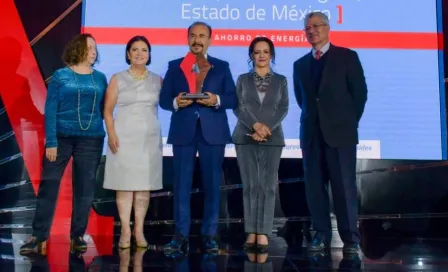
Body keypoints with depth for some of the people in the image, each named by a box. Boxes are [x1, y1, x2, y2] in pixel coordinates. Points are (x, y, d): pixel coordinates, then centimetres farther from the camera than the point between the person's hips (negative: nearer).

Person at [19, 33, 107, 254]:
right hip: (62, 137, -2)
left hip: (91, 140, 2)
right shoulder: (60, 76, 0)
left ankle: (78, 235, 18)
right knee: (48, 186, 0)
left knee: (85, 189, 6)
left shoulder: (100, 78, 8)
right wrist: (50, 142, -12)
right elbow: (50, 110, -4)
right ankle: (38, 236, 10)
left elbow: (105, 110, 10)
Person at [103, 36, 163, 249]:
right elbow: (108, 110, 0)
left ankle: (139, 231, 10)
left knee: (144, 185, 3)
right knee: (125, 184, -1)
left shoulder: (157, 80, 9)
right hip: (124, 138, -2)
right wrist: (111, 134, -12)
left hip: (149, 138, 2)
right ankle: (125, 231, 4)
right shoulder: (117, 79, 4)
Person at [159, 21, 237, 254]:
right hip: (183, 131, 0)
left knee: (212, 185, 3)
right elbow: (163, 99, 7)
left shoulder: (222, 66, 10)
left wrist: (217, 100, -15)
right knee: (181, 184, 2)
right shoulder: (175, 66, 12)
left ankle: (209, 235, 13)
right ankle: (181, 235, 10)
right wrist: (175, 102, -14)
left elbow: (233, 99, 4)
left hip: (213, 132, 0)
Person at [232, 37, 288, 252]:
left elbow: (283, 109, 1)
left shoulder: (280, 80, 10)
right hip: (245, 138, 0)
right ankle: (251, 232, 5)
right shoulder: (243, 79, 10)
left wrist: (266, 129, -13)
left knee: (268, 186, -3)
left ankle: (263, 233, 0)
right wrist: (256, 125, -16)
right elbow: (238, 107, 0)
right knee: (250, 185, 0)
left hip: (272, 138, 0)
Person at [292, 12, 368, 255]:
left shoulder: (347, 56, 4)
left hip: (339, 132, -4)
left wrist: (349, 123, 2)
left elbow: (360, 92, 2)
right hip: (311, 133, 4)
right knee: (314, 186, 3)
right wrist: (314, 118, 11)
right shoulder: (300, 64, 15)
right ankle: (322, 235, 13)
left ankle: (350, 238, 7)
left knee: (344, 186, -1)